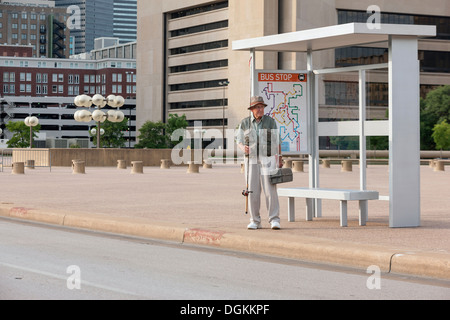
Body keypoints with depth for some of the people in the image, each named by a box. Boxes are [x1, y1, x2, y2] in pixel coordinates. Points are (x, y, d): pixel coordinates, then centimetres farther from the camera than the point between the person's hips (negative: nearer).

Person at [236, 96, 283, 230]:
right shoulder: (244, 123, 2)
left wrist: (279, 160, -4)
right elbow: (239, 141, 5)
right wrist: (243, 148, -18)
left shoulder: (270, 122, -1)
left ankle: (274, 220, -6)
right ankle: (255, 221, 7)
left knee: (270, 190, -10)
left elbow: (276, 142, 2)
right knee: (253, 190, -1)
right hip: (251, 161, 1)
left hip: (268, 161, -1)